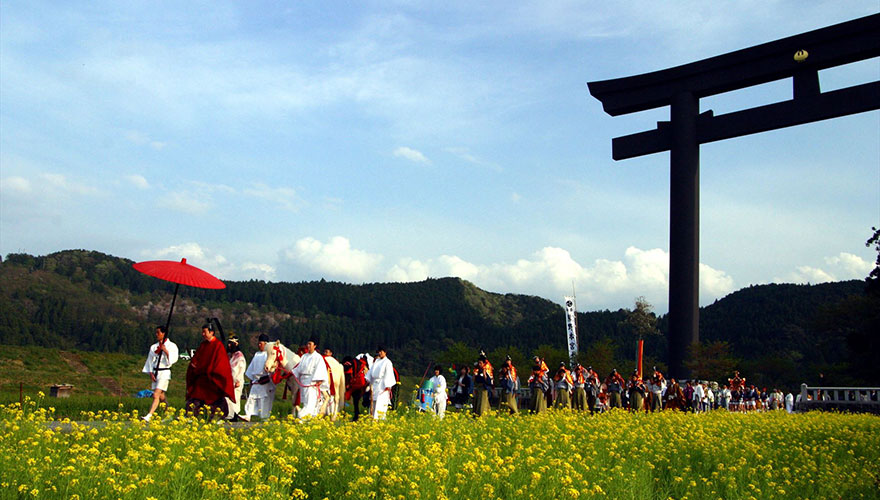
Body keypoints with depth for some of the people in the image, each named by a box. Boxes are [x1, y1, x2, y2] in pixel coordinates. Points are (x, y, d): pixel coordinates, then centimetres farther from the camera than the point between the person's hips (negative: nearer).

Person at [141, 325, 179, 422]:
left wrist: (166, 351, -19)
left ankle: (148, 416, -24)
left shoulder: (172, 346, -1)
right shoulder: (153, 347, 13)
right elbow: (150, 360, 11)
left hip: (164, 372, -6)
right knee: (161, 397, 10)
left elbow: (173, 359, -10)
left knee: (156, 395, -16)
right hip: (155, 372, 6)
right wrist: (151, 373, 0)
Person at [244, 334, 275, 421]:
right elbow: (252, 367, 21)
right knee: (252, 397, -2)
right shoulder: (257, 354, 16)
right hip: (256, 380, 6)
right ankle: (248, 415, -5)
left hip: (266, 380, -6)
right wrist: (251, 378, 17)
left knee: (265, 399, -3)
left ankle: (265, 416, 4)